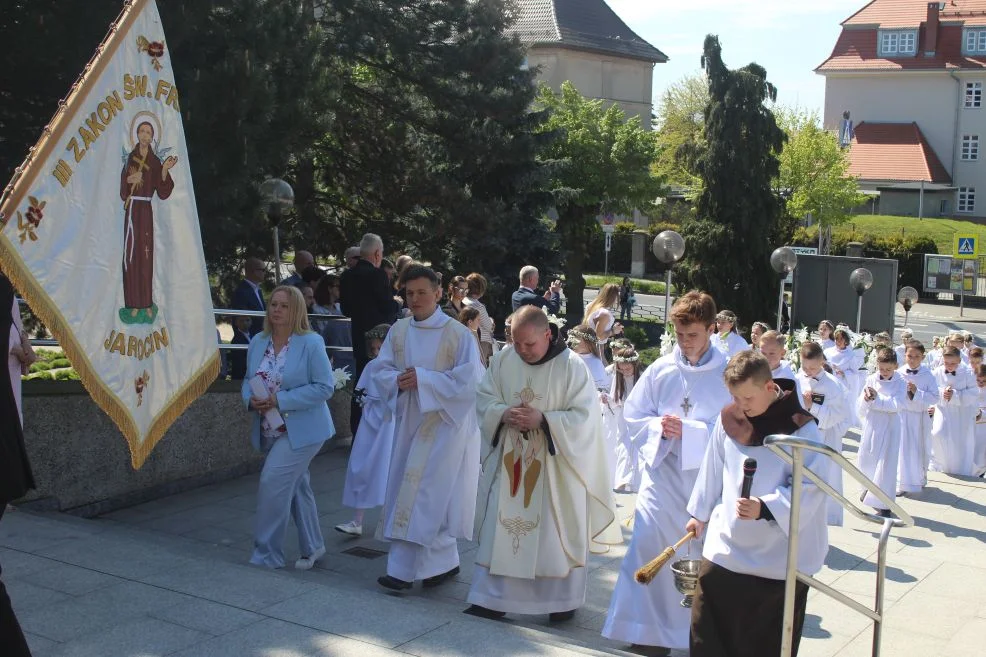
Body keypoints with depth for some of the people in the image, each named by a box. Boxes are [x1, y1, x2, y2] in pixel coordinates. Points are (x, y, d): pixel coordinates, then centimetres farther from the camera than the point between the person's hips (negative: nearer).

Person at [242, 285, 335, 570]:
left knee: (273, 483, -13)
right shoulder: (258, 342, 5)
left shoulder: (311, 343, -13)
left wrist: (279, 401, -22)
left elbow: (324, 387, -17)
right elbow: (249, 380, 14)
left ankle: (266, 555, -2)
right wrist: (251, 400, -11)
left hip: (301, 429, -6)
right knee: (296, 487, 16)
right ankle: (312, 547, 32)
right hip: (271, 431, 7)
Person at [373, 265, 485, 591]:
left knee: (422, 494, -8)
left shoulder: (457, 334, -11)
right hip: (409, 421, 6)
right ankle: (444, 562, 24)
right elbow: (382, 370, 7)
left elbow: (469, 381, -16)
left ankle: (405, 569, -2)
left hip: (443, 423, -6)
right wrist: (398, 380, -15)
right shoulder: (398, 331, 4)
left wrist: (423, 379, -20)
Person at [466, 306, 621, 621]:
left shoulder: (572, 366, -14)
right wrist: (503, 413, -16)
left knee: (559, 533, 6)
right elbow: (484, 398, 5)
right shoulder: (503, 361, -1)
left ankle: (564, 600, 23)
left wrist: (543, 420, -25)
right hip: (510, 461, 4)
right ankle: (492, 598, 13)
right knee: (500, 528, 4)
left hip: (555, 465, -3)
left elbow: (584, 416, -14)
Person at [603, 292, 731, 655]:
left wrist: (689, 430, -19)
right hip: (662, 475, 1)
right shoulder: (661, 369, 1)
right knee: (648, 549, -3)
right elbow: (633, 416, 7)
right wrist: (659, 427, -13)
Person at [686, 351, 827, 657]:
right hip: (725, 546, 4)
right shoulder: (728, 420, 1)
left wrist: (764, 508, -28)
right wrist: (700, 514, 23)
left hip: (779, 559, -4)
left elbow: (810, 489, -15)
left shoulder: (801, 429, -13)